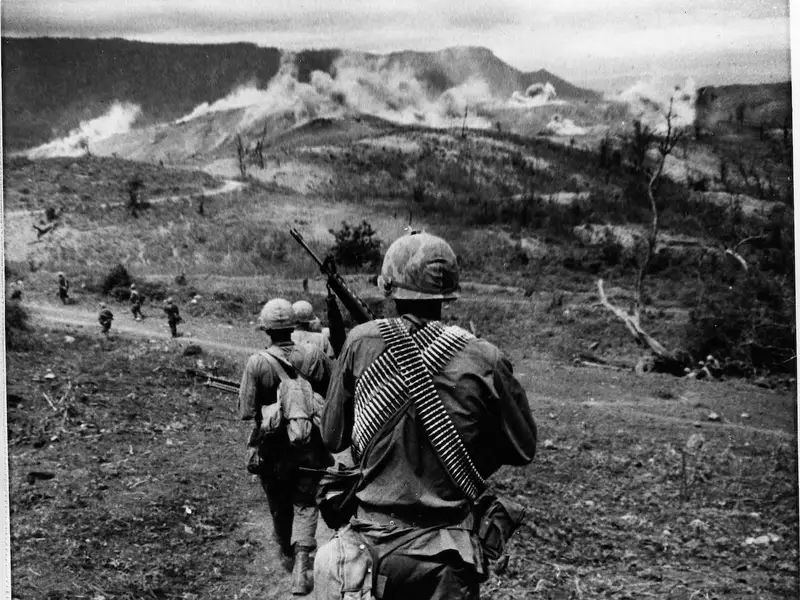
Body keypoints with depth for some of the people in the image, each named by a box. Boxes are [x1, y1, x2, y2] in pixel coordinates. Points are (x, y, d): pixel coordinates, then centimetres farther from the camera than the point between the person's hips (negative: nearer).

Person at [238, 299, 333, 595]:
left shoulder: (257, 363, -16)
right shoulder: (315, 356, -11)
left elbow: (246, 411, -15)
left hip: (273, 450, 0)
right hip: (310, 446, 0)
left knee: (279, 506, 20)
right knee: (305, 503, 10)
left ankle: (287, 556, 40)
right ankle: (301, 565, -5)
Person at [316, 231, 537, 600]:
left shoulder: (360, 343, -6)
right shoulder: (483, 361, -10)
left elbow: (332, 438, 5)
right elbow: (523, 449, 3)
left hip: (372, 544, 1)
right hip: (445, 560, 0)